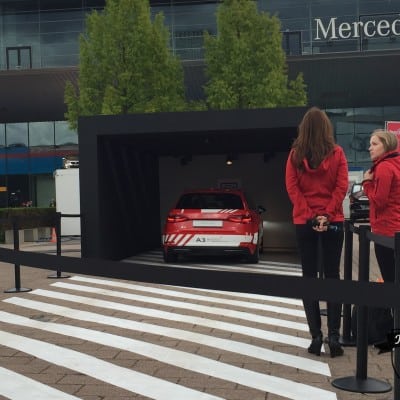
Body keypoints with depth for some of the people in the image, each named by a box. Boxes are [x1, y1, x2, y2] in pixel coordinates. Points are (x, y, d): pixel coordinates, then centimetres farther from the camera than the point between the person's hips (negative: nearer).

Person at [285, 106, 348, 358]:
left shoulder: (295, 154, 0)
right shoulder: (337, 153, -1)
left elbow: (292, 188, -7)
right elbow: (342, 187, -9)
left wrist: (310, 216, -9)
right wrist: (326, 215, -12)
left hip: (304, 222, 0)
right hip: (333, 221, 0)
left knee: (309, 277, 7)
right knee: (332, 276, 7)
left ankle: (316, 337, 3)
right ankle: (334, 336, 0)